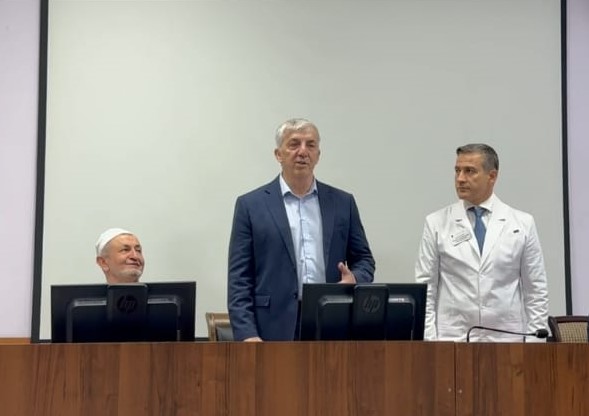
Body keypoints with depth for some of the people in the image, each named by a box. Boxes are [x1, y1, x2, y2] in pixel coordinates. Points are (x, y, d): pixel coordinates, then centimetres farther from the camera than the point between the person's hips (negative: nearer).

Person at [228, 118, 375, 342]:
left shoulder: (342, 202, 11)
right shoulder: (251, 205, 3)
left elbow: (363, 259, 16)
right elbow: (239, 279, 0)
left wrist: (354, 279, -8)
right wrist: (247, 335, -11)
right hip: (275, 331, -2)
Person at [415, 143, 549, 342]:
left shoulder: (523, 223, 5)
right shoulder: (436, 223, 4)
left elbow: (536, 290, 6)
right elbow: (425, 289, 3)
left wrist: (534, 340, -2)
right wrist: (429, 340, -5)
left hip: (507, 339, 0)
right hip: (451, 338, 0)